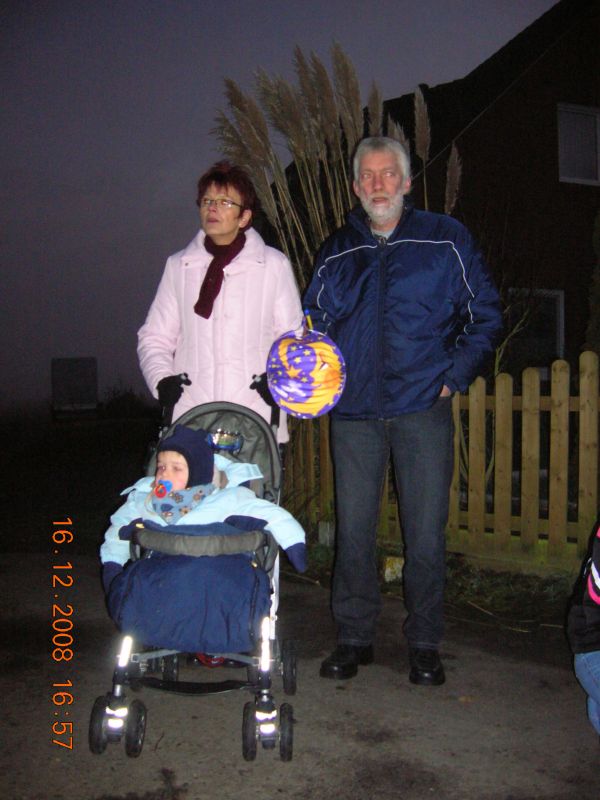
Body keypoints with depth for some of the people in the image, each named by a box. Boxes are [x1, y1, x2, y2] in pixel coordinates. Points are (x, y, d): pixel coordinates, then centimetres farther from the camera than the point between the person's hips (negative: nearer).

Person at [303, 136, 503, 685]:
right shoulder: (336, 253, 13)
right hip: (354, 413, 3)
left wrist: (455, 376, -2)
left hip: (423, 410, -2)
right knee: (353, 530, 6)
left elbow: (485, 315, 8)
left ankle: (425, 644, 19)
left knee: (426, 532, 2)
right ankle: (354, 638, 21)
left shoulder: (446, 241, 5)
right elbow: (316, 324, 19)